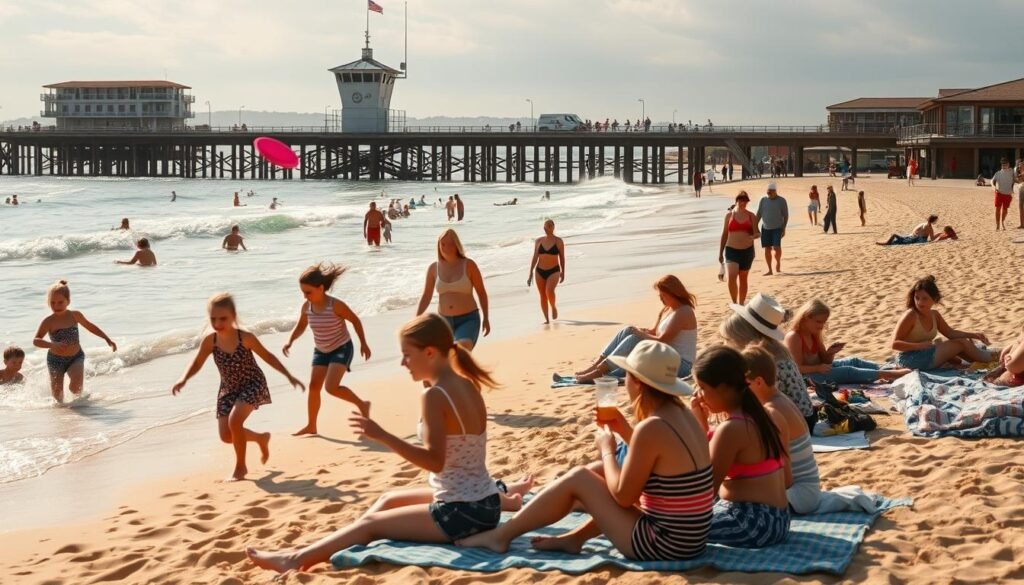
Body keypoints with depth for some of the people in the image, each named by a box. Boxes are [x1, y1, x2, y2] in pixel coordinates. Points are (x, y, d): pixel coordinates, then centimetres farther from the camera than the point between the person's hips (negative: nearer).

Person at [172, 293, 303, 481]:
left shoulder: (245, 338, -20)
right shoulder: (209, 342, -13)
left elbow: (268, 356, -7)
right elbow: (197, 364, 0)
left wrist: (289, 376, -6)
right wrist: (183, 379, -21)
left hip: (252, 385, -5)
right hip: (228, 389, 5)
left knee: (234, 421, -26)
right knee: (226, 435, -1)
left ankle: (240, 466, -4)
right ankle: (261, 438, 31)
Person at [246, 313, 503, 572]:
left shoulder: (434, 396, -20)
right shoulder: (467, 385, 6)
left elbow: (435, 461, -26)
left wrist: (382, 436, -25)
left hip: (461, 513, -9)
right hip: (483, 503, 9)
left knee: (371, 524, 6)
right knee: (388, 500, 26)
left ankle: (297, 559, 16)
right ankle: (314, 549, 35)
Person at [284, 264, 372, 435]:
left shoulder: (335, 305, -24)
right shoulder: (306, 307, -8)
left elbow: (355, 320, -11)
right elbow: (300, 327, 8)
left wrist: (363, 343, -5)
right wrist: (289, 342, -10)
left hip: (342, 349, -6)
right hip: (321, 351, 6)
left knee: (331, 387, -19)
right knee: (314, 386, 2)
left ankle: (362, 404, 2)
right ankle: (311, 425, 14)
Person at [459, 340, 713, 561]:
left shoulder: (651, 427, -21)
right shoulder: (683, 414, 5)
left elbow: (623, 496, -14)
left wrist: (607, 450, 0)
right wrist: (624, 430, 12)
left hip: (663, 545, -8)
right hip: (690, 537, 8)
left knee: (578, 478, 2)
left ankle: (501, 536, 12)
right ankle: (575, 538, 29)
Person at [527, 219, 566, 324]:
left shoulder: (558, 241, -4)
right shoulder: (539, 241, 3)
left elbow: (562, 257, 4)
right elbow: (535, 258, 5)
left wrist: (563, 272, 8)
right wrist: (530, 274, 1)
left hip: (553, 271, -3)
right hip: (540, 271, 3)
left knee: (549, 291, -26)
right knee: (542, 296, 5)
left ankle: (553, 307, 3)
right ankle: (547, 319, 15)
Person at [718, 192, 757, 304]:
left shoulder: (751, 216, 3)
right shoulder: (729, 215, 2)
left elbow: (756, 233, 0)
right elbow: (724, 235, 6)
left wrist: (753, 236, -26)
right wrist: (720, 253, 5)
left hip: (747, 251, 2)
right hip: (731, 250, -1)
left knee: (743, 279, 11)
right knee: (732, 277, -19)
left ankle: (741, 304, 23)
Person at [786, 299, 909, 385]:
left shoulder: (814, 334, 12)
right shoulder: (793, 337, -17)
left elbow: (825, 360, 13)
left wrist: (830, 352, -7)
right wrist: (818, 368, -29)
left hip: (817, 369, 10)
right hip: (807, 377, -10)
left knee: (853, 361, -2)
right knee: (848, 372, -21)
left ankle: (892, 369, -12)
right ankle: (888, 374, -26)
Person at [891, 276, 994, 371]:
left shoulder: (934, 314, 7)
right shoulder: (910, 315, -18)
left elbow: (950, 333, 13)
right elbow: (895, 343, -23)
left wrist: (974, 335, 1)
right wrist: (923, 345, -29)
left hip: (924, 354, 8)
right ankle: (989, 359, 19)